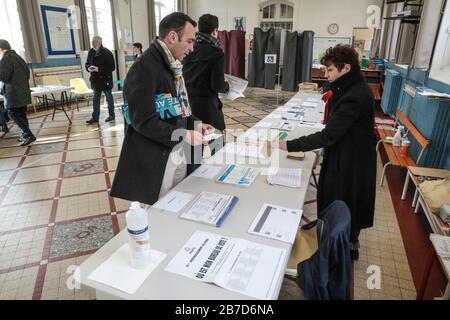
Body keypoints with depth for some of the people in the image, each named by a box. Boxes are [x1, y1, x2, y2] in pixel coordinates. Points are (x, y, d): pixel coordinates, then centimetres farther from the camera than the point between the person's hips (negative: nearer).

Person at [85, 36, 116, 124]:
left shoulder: (107, 53, -13)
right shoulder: (91, 52, 5)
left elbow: (112, 67, -16)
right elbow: (87, 63, 14)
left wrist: (99, 69, -23)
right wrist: (89, 68, -10)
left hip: (106, 79, -6)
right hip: (96, 80, 6)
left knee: (109, 98, 8)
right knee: (96, 99, 9)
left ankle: (112, 115, 22)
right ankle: (95, 117, 15)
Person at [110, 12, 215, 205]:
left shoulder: (172, 67, 10)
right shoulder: (144, 68, -20)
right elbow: (143, 122, -24)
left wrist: (194, 126, 4)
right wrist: (184, 135, -20)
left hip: (180, 155, 9)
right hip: (156, 162, -8)